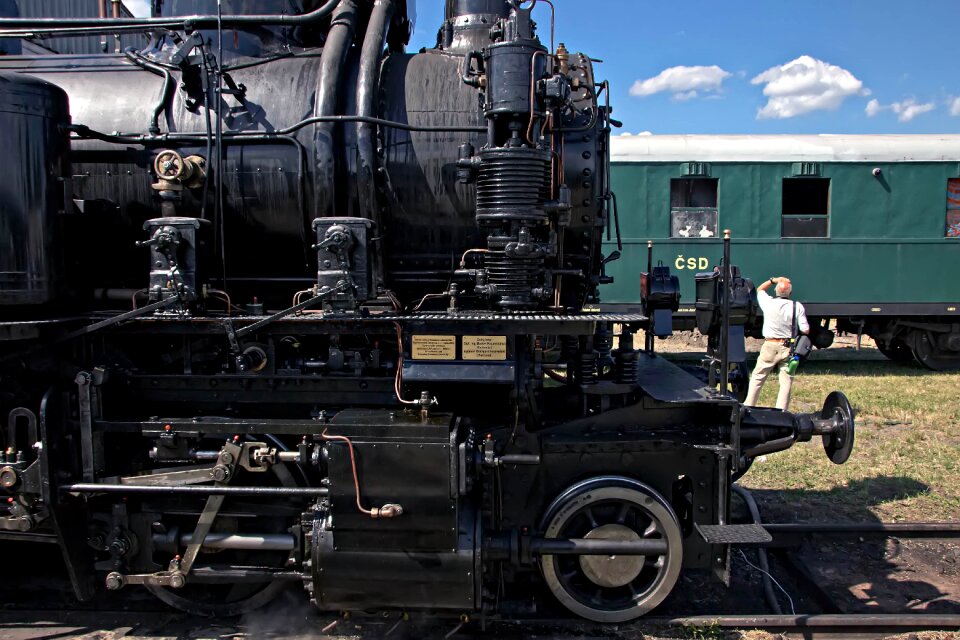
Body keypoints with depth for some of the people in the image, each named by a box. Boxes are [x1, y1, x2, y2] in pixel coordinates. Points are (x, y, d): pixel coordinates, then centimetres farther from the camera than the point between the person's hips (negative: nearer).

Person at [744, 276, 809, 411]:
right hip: (788, 348, 0)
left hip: (770, 346, 0)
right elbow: (805, 330, -6)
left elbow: (760, 289, 16)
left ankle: (748, 406, 13)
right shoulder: (797, 307, -6)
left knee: (757, 378, 11)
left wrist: (773, 280, 19)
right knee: (786, 382, 6)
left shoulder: (769, 303, -6)